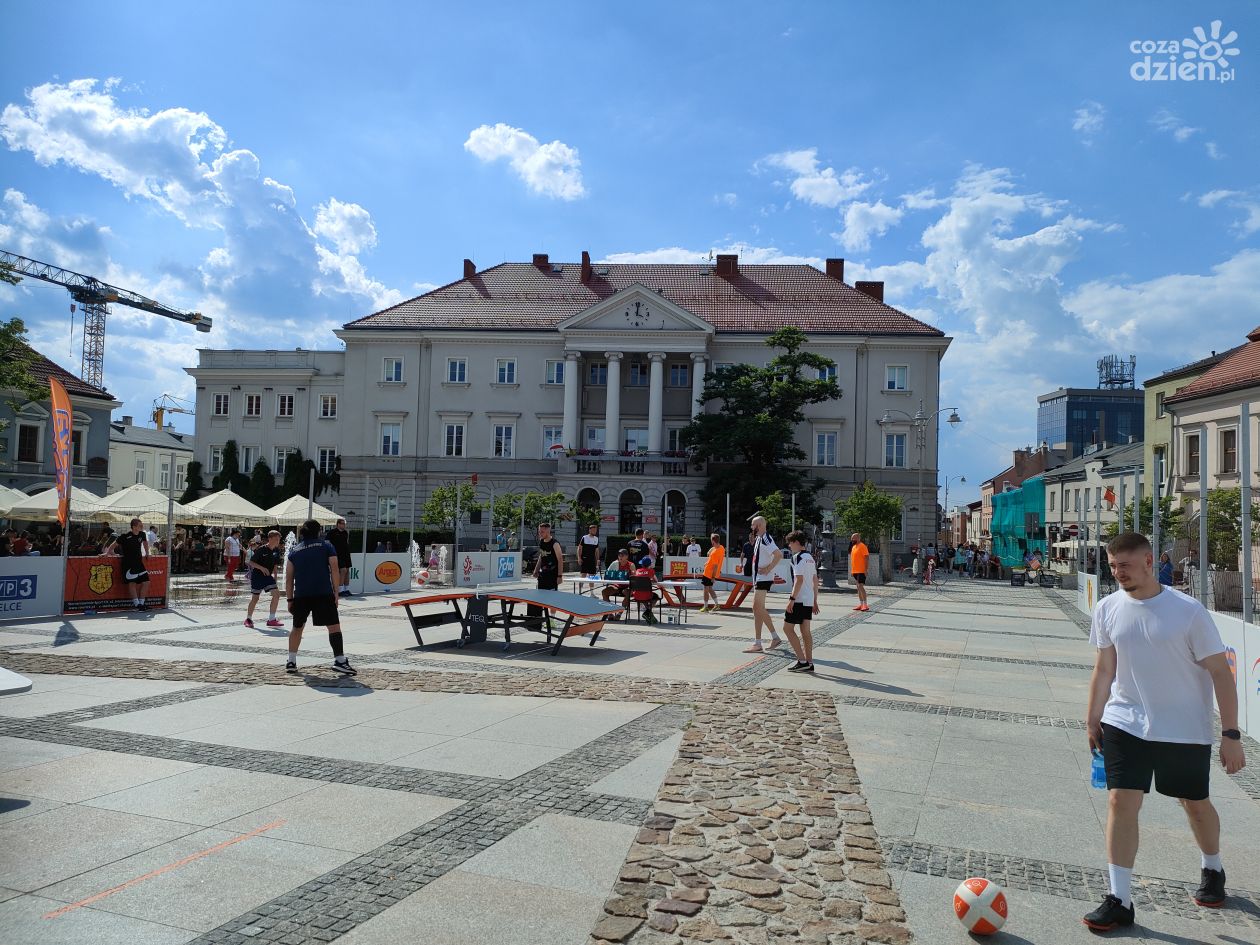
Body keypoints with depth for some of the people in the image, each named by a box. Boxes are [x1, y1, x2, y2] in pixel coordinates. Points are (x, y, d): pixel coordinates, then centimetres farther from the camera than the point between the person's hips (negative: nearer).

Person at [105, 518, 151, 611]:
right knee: (133, 583, -9)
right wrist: (107, 553, -7)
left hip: (139, 562, 6)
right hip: (128, 564, -6)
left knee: (146, 582, -1)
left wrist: (147, 553, 25)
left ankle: (142, 602, 8)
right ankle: (136, 603, -6)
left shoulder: (142, 534, 4)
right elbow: (114, 544, -4)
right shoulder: (125, 536, -12)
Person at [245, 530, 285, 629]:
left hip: (268, 576, 5)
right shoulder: (261, 549, -16)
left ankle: (271, 619, -3)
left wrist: (274, 576, 12)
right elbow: (251, 562, -12)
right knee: (255, 598, 1)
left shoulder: (276, 551, 1)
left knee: (276, 593, -11)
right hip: (257, 576, -5)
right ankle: (248, 619, 23)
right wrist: (262, 568, -24)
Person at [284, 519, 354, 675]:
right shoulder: (326, 545, 9)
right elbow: (335, 570, 0)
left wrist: (290, 599, 19)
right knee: (334, 626, -3)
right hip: (323, 593, -3)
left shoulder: (295, 550, 17)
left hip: (300, 595, 4)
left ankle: (291, 662, 21)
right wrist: (335, 592, 3)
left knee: (297, 627, 19)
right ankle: (340, 660, -13)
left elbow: (289, 577, 15)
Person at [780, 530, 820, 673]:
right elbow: (815, 580, 18)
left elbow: (799, 580, -20)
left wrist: (792, 599, -20)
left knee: (787, 628, -2)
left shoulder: (798, 557, -12)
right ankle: (809, 663, 10)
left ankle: (802, 661, -7)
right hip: (809, 600, 9)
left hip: (799, 599, -9)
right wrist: (815, 601, 21)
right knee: (805, 631, 11)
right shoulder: (810, 557, 15)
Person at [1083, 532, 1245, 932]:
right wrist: (1092, 719, 5)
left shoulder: (1188, 611, -15)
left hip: (1185, 730, -2)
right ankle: (1119, 901, 0)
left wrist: (1231, 734, -10)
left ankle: (1212, 871, 47)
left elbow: (1220, 672, -10)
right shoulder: (1107, 609, -4)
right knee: (1120, 801, -8)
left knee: (1196, 804, 17)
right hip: (1125, 724, 2)